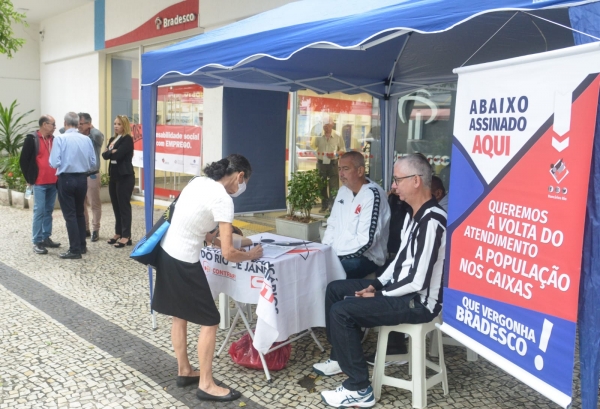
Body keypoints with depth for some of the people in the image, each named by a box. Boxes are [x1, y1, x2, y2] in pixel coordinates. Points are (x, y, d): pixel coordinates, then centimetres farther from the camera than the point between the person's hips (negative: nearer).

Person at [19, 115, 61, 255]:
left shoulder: (54, 139, 9)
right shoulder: (32, 139, -7)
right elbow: (23, 160, -5)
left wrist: (58, 176, 8)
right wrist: (29, 179, -4)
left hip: (53, 182, 6)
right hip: (39, 183, -5)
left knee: (49, 211, 11)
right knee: (39, 211, -5)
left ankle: (46, 238, 20)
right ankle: (37, 242, 1)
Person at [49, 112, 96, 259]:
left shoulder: (60, 139, -13)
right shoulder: (86, 139, -2)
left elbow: (54, 163, -15)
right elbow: (93, 162, 3)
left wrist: (63, 163, 6)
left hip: (66, 179, -4)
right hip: (82, 178, 4)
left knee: (70, 215, 1)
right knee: (79, 212, 18)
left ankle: (75, 250, 2)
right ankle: (82, 246, 24)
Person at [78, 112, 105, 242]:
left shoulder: (95, 137, -7)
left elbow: (98, 135, -30)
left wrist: (91, 128, -12)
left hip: (92, 175, -5)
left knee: (94, 204, 4)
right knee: (80, 204, 12)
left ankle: (95, 230, 14)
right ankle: (85, 229, 24)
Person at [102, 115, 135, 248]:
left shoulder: (127, 139, -9)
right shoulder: (112, 139, 16)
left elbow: (118, 155, -20)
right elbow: (105, 155, 4)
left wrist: (110, 152, -2)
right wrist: (112, 151, -14)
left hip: (125, 176, -8)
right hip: (113, 176, 8)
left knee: (124, 205, -6)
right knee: (116, 206, 11)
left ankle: (126, 236, -3)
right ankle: (118, 233, 19)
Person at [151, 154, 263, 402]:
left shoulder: (199, 181, 5)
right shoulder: (223, 199, -19)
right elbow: (228, 253, -19)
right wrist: (251, 255, -3)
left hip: (167, 252, 9)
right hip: (183, 262, -9)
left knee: (179, 315, 20)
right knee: (210, 320, 3)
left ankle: (184, 371, 34)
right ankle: (206, 385, 11)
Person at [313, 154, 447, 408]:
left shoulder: (431, 222, -25)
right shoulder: (413, 216, 9)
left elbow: (418, 281, -27)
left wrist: (380, 294, -14)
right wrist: (377, 284, 4)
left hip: (419, 301, -11)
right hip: (400, 288, 11)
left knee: (341, 311, -20)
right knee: (335, 289, 14)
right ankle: (341, 358, 27)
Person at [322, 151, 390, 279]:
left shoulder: (372, 195, -18)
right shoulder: (343, 191, 10)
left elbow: (366, 241, -22)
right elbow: (332, 224, 18)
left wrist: (335, 253, -17)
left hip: (366, 258, -8)